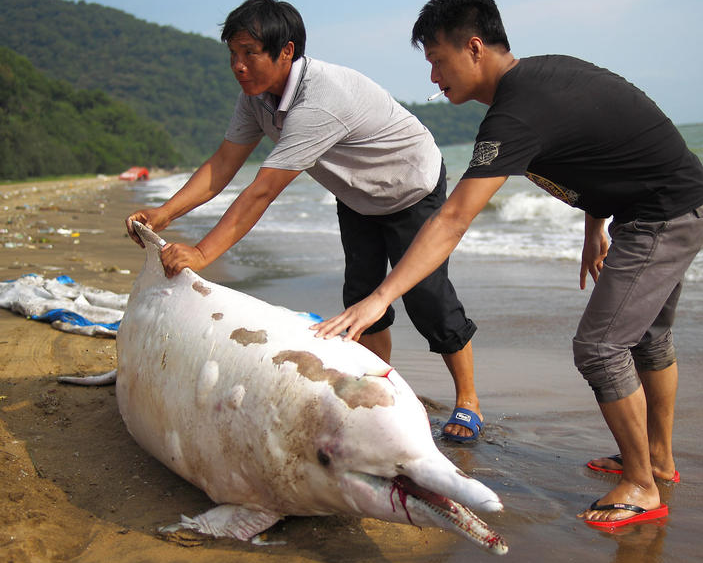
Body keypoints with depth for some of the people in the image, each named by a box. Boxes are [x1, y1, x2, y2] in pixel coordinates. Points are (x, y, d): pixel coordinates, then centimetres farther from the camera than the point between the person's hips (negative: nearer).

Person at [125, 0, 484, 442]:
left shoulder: (320, 102, -41)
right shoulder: (257, 94, -13)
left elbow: (262, 192, -43)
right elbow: (223, 165, -12)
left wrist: (203, 252, -43)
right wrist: (164, 214, -24)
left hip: (414, 190, -8)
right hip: (357, 197, 8)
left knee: (427, 296, -9)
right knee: (361, 295, 5)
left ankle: (468, 400, 8)